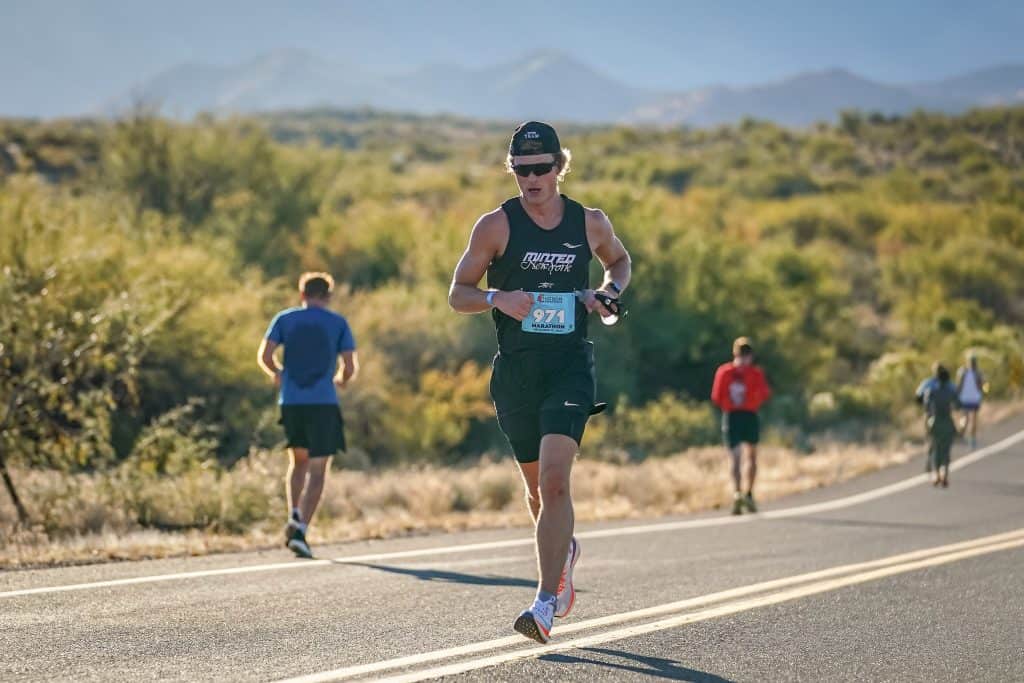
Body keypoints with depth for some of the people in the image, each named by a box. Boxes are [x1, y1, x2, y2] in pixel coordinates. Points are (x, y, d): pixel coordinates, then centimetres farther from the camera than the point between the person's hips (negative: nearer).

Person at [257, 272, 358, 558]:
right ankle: (301, 530, -14)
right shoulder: (338, 323, 4)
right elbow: (350, 367, -1)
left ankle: (294, 516, 3)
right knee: (317, 470, 0)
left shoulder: (284, 319, 7)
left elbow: (264, 356, -3)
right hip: (323, 404, -2)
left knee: (298, 461, 22)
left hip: (290, 403, 2)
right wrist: (341, 380, 21)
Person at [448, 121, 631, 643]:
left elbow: (619, 261, 25)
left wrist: (610, 292, 3)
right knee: (537, 484, 13)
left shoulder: (590, 223, 4)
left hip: (571, 365, -1)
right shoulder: (496, 226, -1)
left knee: (554, 478, -18)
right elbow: (458, 294, 2)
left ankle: (546, 604, -20)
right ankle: (563, 550, 46)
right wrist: (497, 298, -19)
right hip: (515, 369, 1)